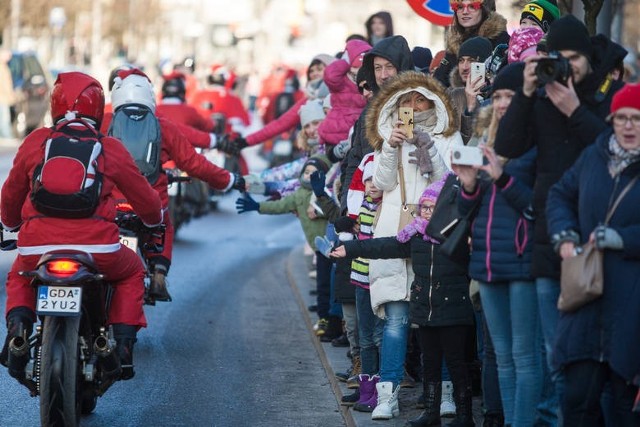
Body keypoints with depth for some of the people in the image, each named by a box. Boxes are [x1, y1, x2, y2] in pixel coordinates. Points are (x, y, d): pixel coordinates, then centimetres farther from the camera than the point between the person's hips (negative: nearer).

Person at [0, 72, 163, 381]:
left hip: (37, 248, 1)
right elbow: (144, 199, 17)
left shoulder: (35, 142, 10)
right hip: (97, 247, -1)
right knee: (132, 272, 30)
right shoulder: (111, 149, 7)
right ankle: (123, 346, 12)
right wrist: (153, 218, 42)